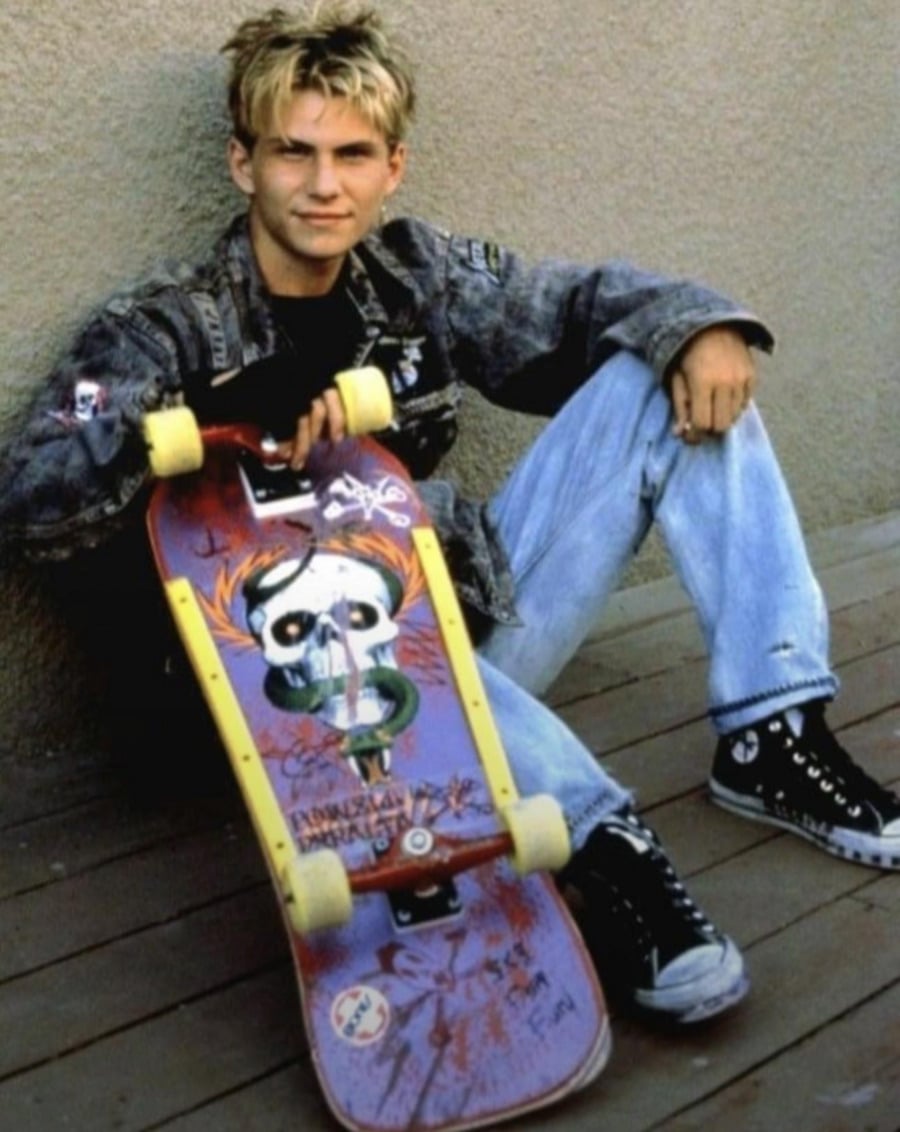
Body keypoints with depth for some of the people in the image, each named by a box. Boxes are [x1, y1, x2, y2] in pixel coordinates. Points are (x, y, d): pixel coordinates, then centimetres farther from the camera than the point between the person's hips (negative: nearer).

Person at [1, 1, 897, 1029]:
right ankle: (598, 839, -43)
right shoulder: (169, 329, -7)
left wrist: (697, 323, -10)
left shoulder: (415, 273, 5)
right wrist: (214, 407, -36)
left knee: (668, 372, -3)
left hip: (480, 617, 6)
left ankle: (772, 735, -10)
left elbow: (578, 302, 13)